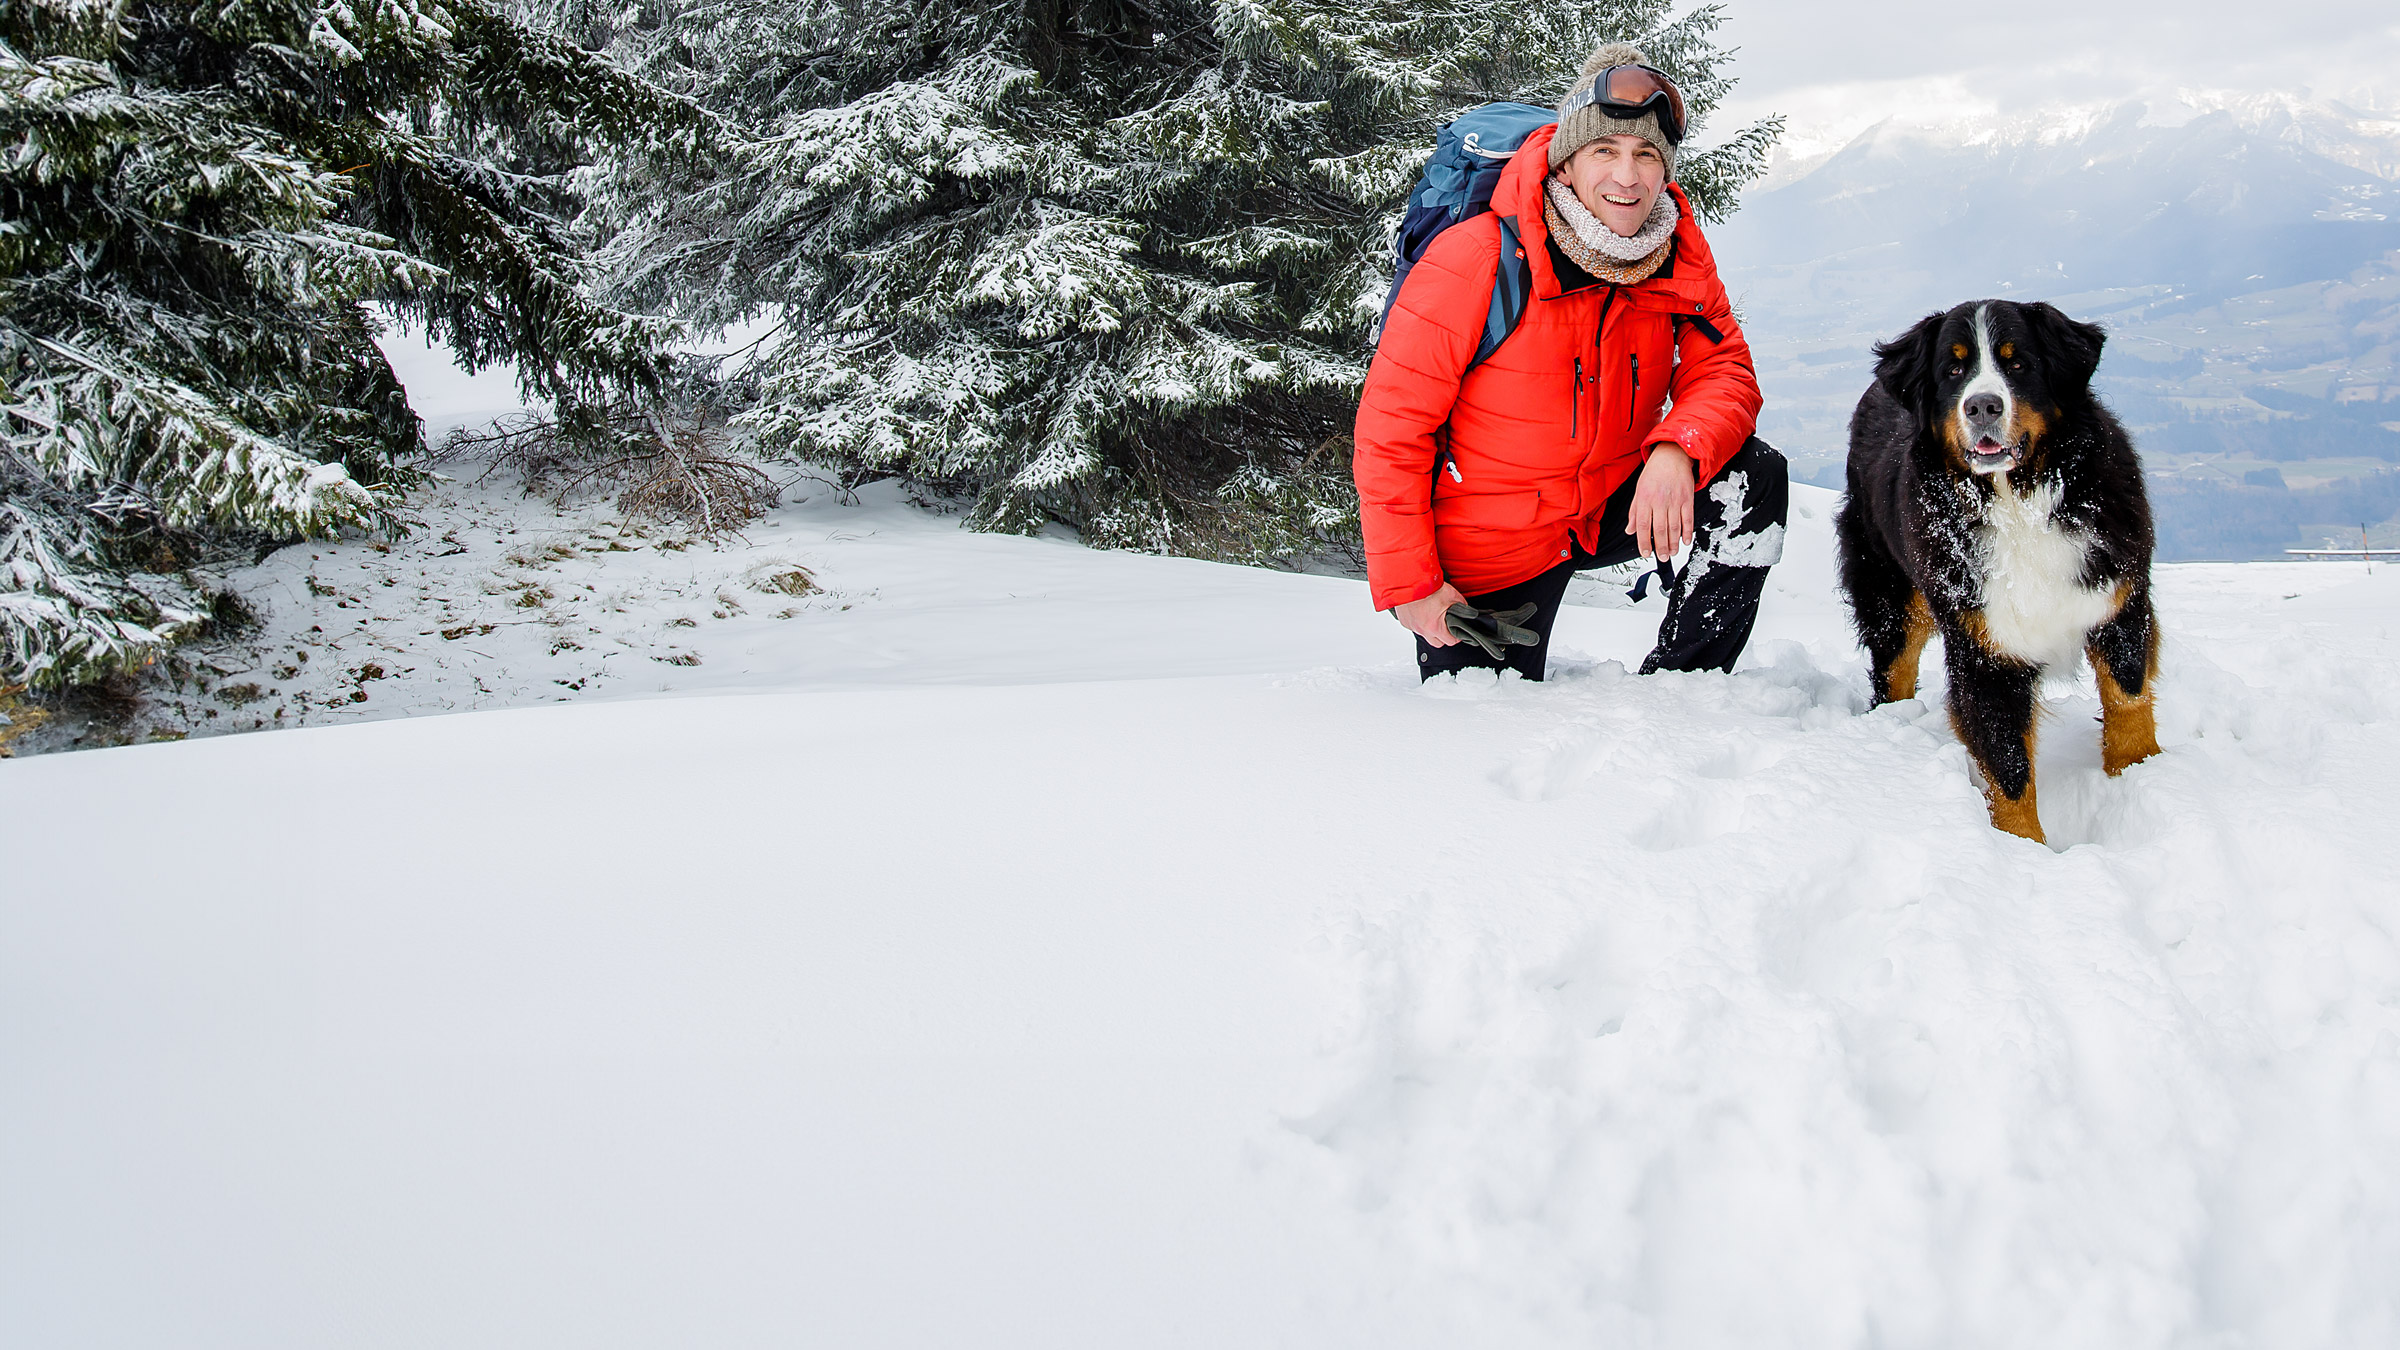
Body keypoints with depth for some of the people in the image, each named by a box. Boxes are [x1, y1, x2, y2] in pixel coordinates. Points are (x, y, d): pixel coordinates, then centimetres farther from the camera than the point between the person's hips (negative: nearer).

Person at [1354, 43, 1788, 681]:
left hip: (1611, 506, 4)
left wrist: (1678, 449, -35)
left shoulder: (1681, 257, -10)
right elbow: (1391, 428, -20)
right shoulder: (1477, 261, -24)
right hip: (1486, 553, -4)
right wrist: (1409, 584, -21)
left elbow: (1724, 374, -10)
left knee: (1754, 474, -16)